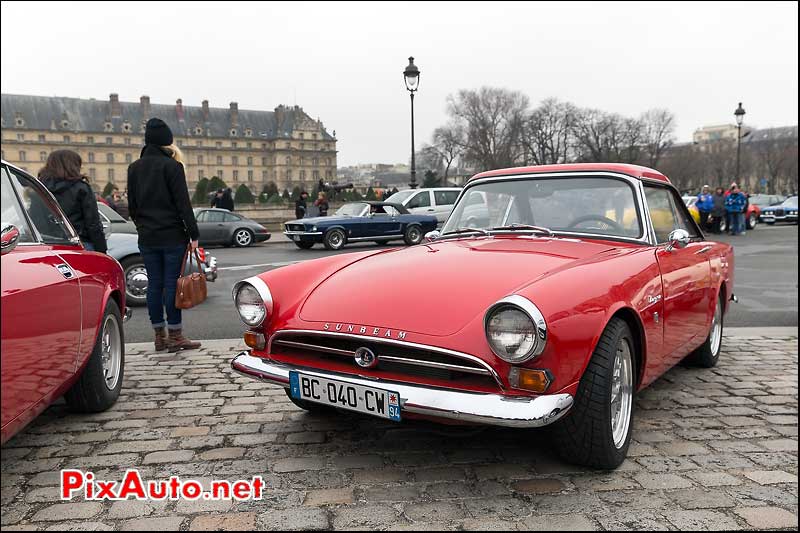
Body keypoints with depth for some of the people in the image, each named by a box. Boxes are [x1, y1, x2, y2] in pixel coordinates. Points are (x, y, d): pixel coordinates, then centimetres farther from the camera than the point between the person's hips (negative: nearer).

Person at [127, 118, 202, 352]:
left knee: (154, 284, 8)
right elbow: (183, 203, -12)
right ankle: (175, 336, 1)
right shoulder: (171, 166, -8)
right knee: (172, 283, -2)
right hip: (172, 236, -5)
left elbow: (132, 205, 14)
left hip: (147, 237, 5)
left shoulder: (134, 168, 11)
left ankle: (159, 336, 14)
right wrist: (193, 234, -10)